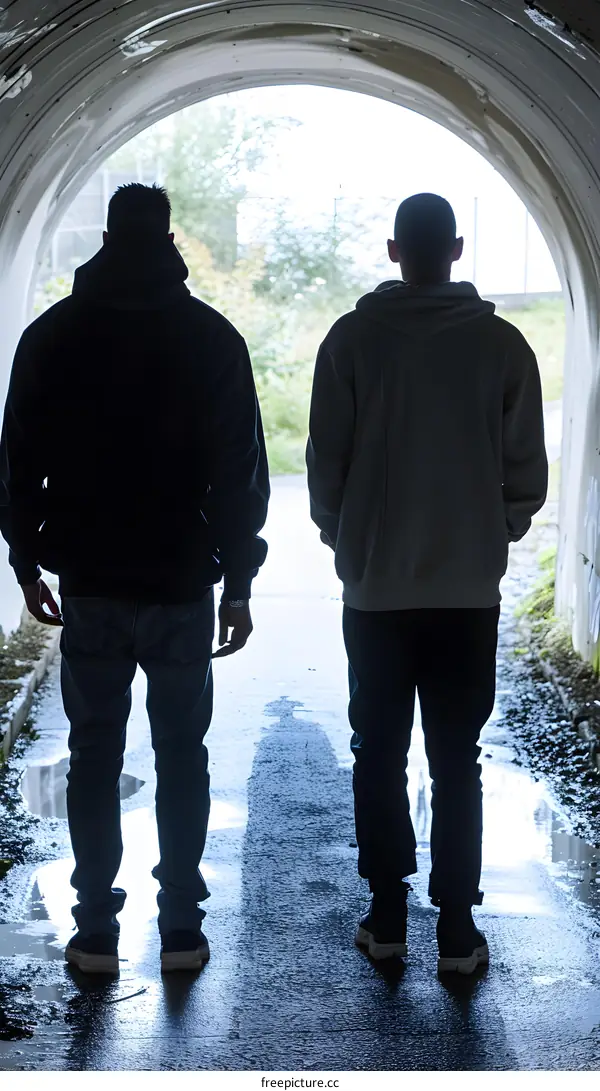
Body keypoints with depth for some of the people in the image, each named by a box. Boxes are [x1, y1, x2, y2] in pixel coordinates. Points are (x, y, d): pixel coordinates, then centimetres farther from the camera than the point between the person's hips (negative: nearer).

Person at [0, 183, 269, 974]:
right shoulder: (211, 337, -3)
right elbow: (242, 472, -5)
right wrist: (238, 583, 0)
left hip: (89, 584, 1)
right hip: (183, 584, -1)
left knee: (94, 755, 8)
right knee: (181, 756, 9)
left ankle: (97, 932, 11)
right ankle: (181, 929, 11)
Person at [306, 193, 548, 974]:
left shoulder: (353, 338, -4)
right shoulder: (501, 343, -3)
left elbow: (325, 462, -4)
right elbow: (527, 470, -1)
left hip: (375, 587, 0)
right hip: (468, 589, 0)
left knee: (380, 756, 10)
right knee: (458, 763, 6)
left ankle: (387, 917, 14)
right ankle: (457, 929, 8)